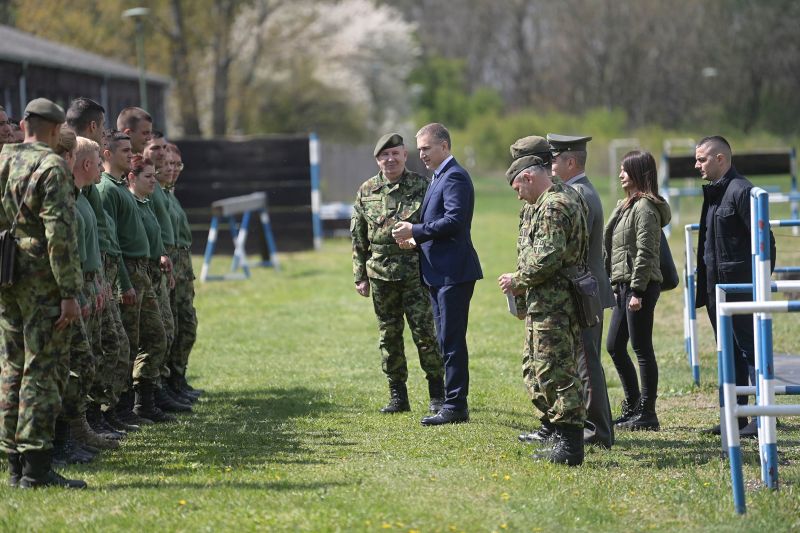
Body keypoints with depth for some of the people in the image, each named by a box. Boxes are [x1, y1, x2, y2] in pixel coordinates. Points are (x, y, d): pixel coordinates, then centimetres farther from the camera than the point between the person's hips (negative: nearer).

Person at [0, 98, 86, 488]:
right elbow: (60, 234, -18)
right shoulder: (52, 167, -11)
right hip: (42, 281, -7)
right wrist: (70, 293, -17)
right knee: (43, 370, -6)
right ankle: (36, 467, -8)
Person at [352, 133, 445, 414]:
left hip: (416, 272, -3)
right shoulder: (366, 191, 7)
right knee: (389, 335, 7)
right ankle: (397, 396, 15)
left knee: (425, 332, -4)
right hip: (381, 273, 3)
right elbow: (358, 238, 10)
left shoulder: (421, 186, -1)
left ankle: (437, 394, 6)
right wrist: (360, 276, 6)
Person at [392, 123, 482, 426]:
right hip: (440, 273, 11)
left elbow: (454, 220, -24)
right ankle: (454, 403, 19)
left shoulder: (454, 177, -14)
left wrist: (416, 231, -16)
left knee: (451, 340, -7)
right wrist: (416, 239, 5)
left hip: (453, 272, -11)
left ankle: (455, 406, -4)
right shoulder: (439, 177, 18)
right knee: (447, 341, 13)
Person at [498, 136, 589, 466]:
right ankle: (560, 436, 21)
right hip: (551, 304, 11)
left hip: (552, 307, -11)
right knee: (533, 369, 17)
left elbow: (548, 258, -25)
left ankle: (569, 448, -6)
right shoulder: (568, 196, 17)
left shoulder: (552, 207, -17)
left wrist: (518, 280, -10)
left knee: (556, 374, -8)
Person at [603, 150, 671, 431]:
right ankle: (632, 406, 23)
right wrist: (618, 285, 16)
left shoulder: (645, 208, -13)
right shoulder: (625, 205, 17)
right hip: (624, 286, 10)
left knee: (641, 348, -5)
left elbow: (645, 253, -18)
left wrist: (637, 290, -20)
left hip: (640, 286, -10)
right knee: (614, 346, 14)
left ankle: (647, 413, 1)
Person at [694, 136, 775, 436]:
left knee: (750, 350, -5)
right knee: (731, 354, 12)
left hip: (741, 287, -9)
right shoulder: (713, 192, 16)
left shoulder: (741, 191, -13)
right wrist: (704, 287, 16)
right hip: (717, 287, 9)